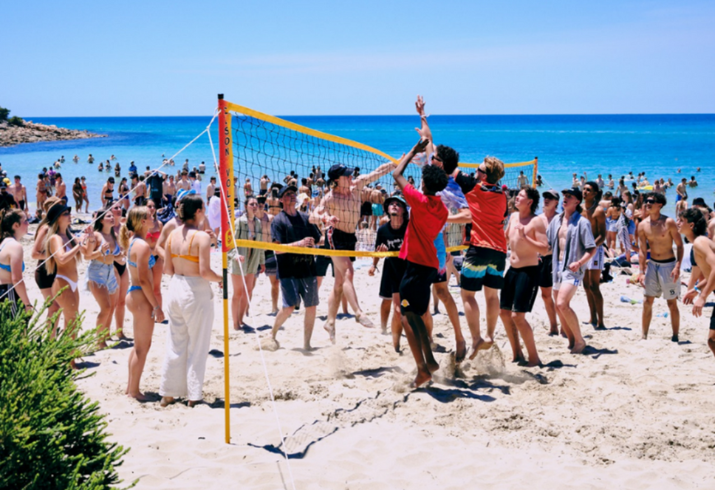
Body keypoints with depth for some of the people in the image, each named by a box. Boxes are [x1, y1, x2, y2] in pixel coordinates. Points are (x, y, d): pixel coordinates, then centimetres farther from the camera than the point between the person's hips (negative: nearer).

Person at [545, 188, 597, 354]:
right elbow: (547, 244, 18)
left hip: (573, 269, -7)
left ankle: (579, 340, -8)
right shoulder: (556, 220, 11)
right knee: (559, 307, 9)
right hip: (558, 266, 7)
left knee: (562, 304, -20)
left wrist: (579, 262, -26)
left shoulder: (582, 222, -8)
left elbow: (592, 249, -12)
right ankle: (571, 340, 23)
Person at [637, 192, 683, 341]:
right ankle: (644, 336, 13)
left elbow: (679, 245, -9)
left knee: (672, 303, 3)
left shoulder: (669, 222, -11)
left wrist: (677, 266, -19)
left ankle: (675, 336, 13)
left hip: (668, 265, -4)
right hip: (652, 264, 4)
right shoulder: (643, 225, 0)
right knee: (648, 301, 5)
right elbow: (642, 250, 3)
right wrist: (642, 271, -1)